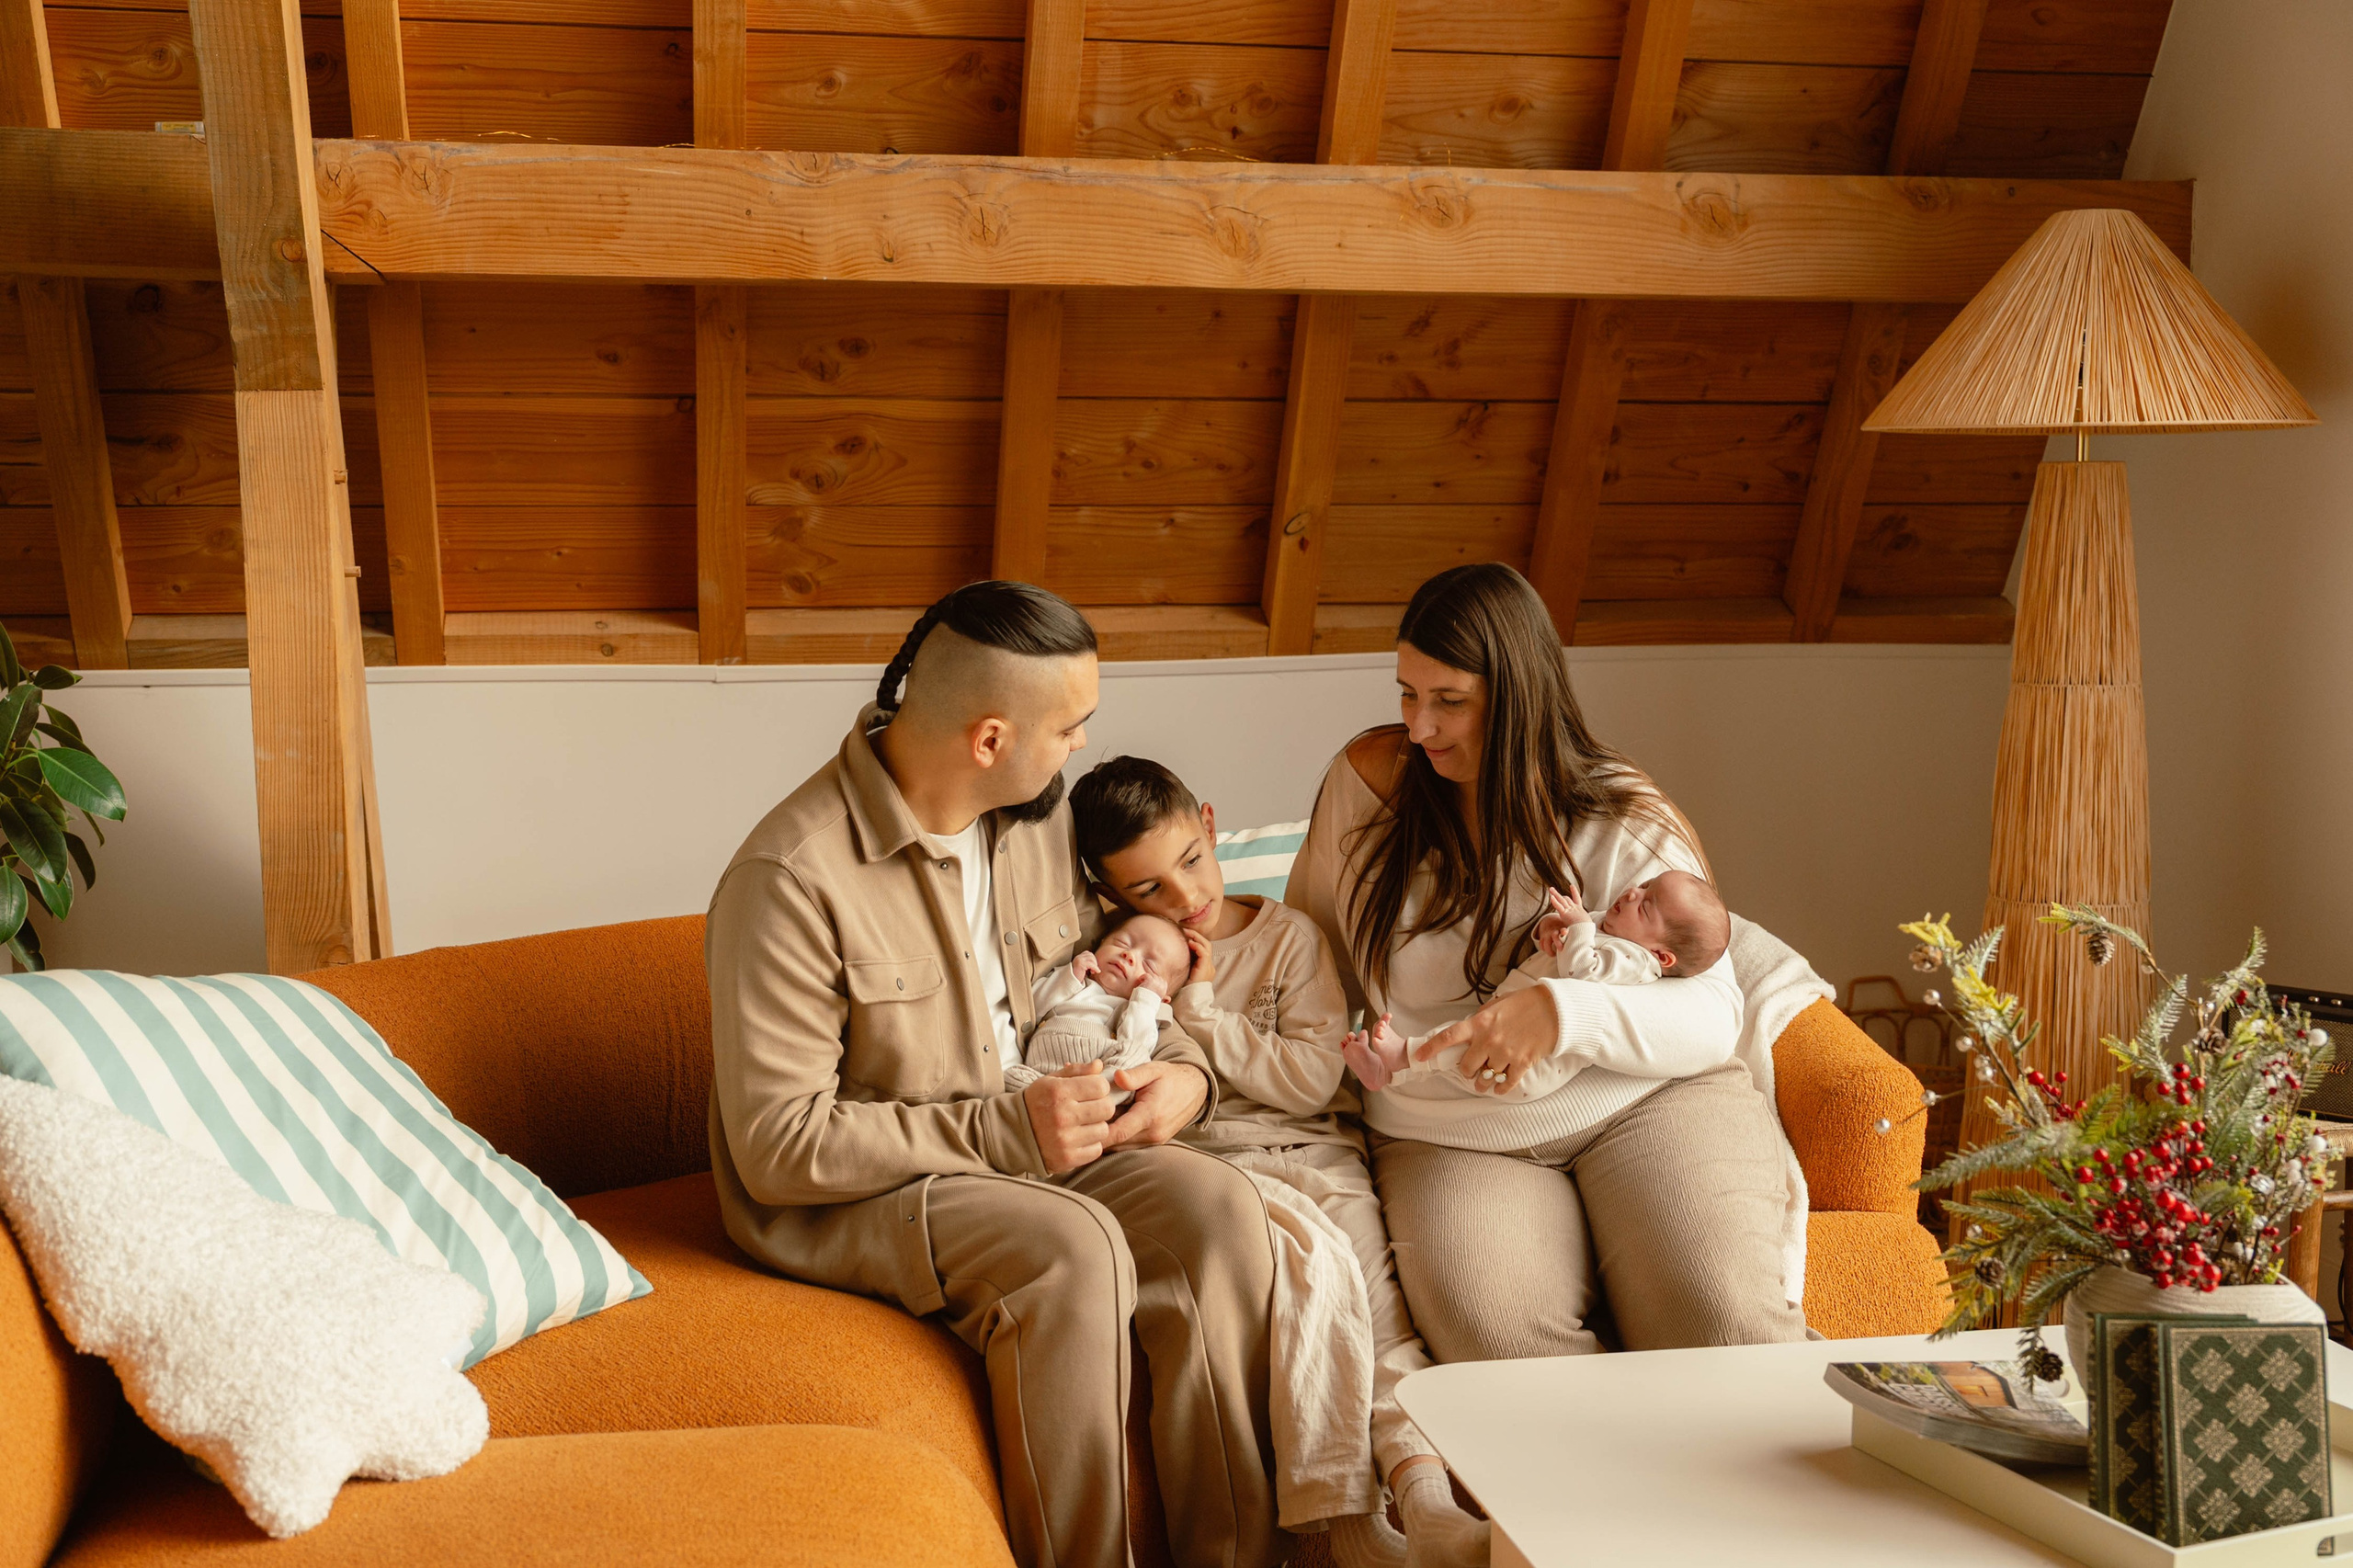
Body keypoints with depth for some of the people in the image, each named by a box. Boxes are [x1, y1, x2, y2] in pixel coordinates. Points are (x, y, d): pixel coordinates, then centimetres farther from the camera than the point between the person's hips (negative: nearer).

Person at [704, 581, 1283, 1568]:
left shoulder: (1035, 816, 1)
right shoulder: (793, 878, -23)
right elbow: (779, 1148, -23)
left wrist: (1181, 1067, -5)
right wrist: (1003, 1129, -26)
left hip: (1031, 1137, 7)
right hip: (839, 1196, -7)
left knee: (1217, 1207, -19)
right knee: (1074, 1248, -33)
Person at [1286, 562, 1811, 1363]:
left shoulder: (1626, 823, 0)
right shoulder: (1369, 777, 6)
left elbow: (1712, 1016, -7)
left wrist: (1564, 1011, -25)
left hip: (1648, 1101, -1)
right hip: (1453, 1142, 1)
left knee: (1726, 1322, -28)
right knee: (1490, 1330, -31)